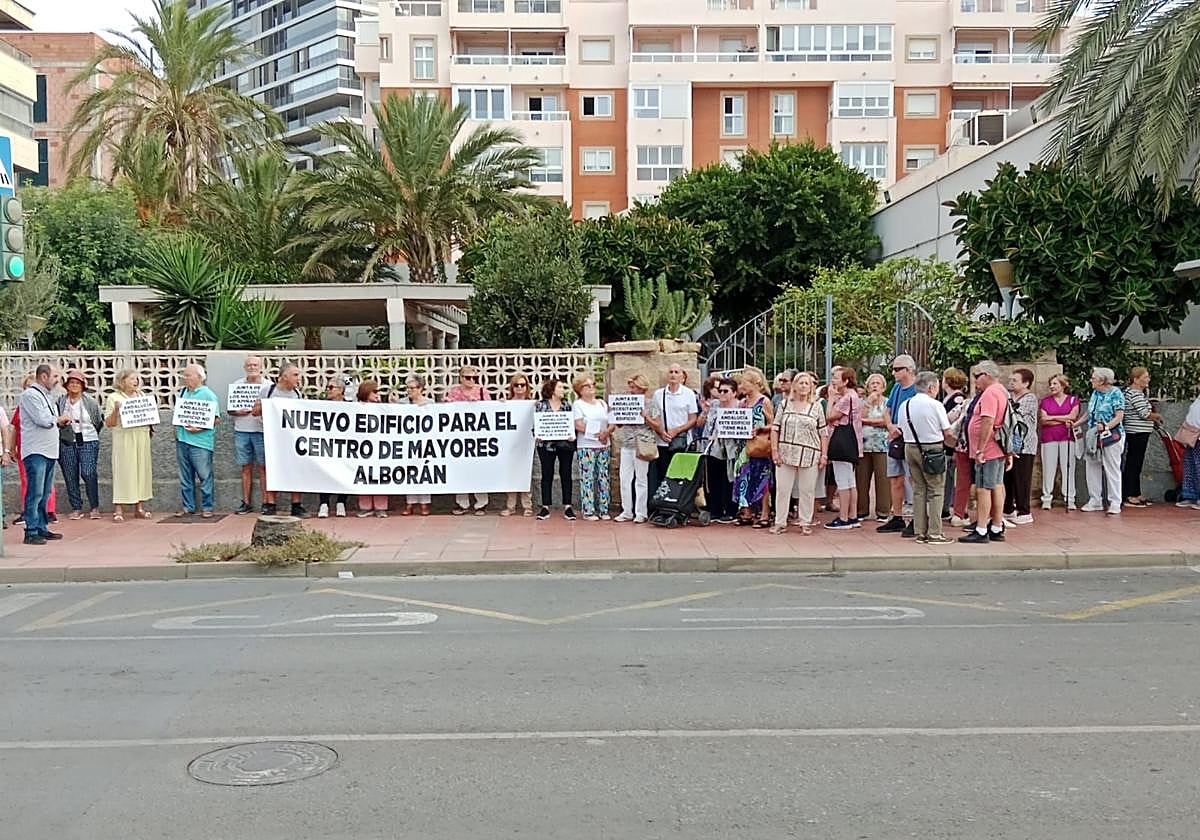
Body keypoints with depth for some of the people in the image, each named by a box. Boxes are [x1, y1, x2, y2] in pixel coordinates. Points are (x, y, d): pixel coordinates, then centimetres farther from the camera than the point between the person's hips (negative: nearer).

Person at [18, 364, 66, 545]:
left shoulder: (44, 395, 20)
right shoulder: (30, 395, -10)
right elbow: (42, 419, -18)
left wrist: (59, 422, 9)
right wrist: (59, 419, -2)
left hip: (49, 452, 10)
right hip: (35, 451, -10)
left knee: (44, 494, 12)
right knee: (35, 493, -9)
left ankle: (42, 528, 18)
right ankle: (31, 532, -8)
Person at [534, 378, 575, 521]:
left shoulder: (567, 405, 7)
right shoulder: (541, 405, 2)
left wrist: (572, 435, -10)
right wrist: (536, 435, -13)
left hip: (565, 444, 1)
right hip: (546, 444, -1)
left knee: (566, 474, 4)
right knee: (547, 475, 3)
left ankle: (567, 506, 10)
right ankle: (545, 507, 8)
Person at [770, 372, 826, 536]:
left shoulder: (816, 407, 6)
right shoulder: (785, 404, 6)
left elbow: (823, 433, 5)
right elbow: (775, 428, 5)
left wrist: (824, 455, -1)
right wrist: (774, 451, -3)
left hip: (809, 455, 0)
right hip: (785, 454, 1)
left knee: (807, 490, 5)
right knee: (782, 489, 3)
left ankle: (805, 523, 14)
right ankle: (780, 522, 12)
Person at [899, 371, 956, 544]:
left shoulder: (904, 406, 6)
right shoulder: (935, 405, -11)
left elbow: (902, 430, 10)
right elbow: (948, 433, -9)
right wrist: (955, 443, 11)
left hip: (910, 448, 6)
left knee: (918, 490, 11)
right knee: (936, 491, 0)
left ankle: (919, 532, 11)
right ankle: (934, 533, -2)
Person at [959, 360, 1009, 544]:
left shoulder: (989, 393, -16)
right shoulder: (1002, 391, 17)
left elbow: (988, 423, -24)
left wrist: (980, 450, -23)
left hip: (988, 451, -10)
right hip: (999, 451, 10)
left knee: (983, 489, -7)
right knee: (997, 487, 12)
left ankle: (981, 531, -6)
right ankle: (997, 529, 18)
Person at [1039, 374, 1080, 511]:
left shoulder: (1073, 400, 8)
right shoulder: (1045, 401, 9)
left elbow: (1072, 416, -6)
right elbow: (1043, 420, -2)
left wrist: (1052, 417, -6)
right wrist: (1063, 421, -8)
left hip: (1067, 438, -1)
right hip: (1048, 438, 1)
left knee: (1068, 468, 0)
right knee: (1048, 468, 0)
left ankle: (1070, 499, 5)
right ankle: (1047, 499, 6)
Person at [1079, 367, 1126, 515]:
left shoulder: (1115, 393, -9)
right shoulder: (1095, 393, 12)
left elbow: (1119, 417, -15)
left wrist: (1106, 426, -28)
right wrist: (1075, 424, 11)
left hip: (1111, 437, -7)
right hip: (1093, 437, 7)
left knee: (1112, 470, -2)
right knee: (1092, 468, 8)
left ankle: (1115, 503, 4)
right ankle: (1095, 501, 17)